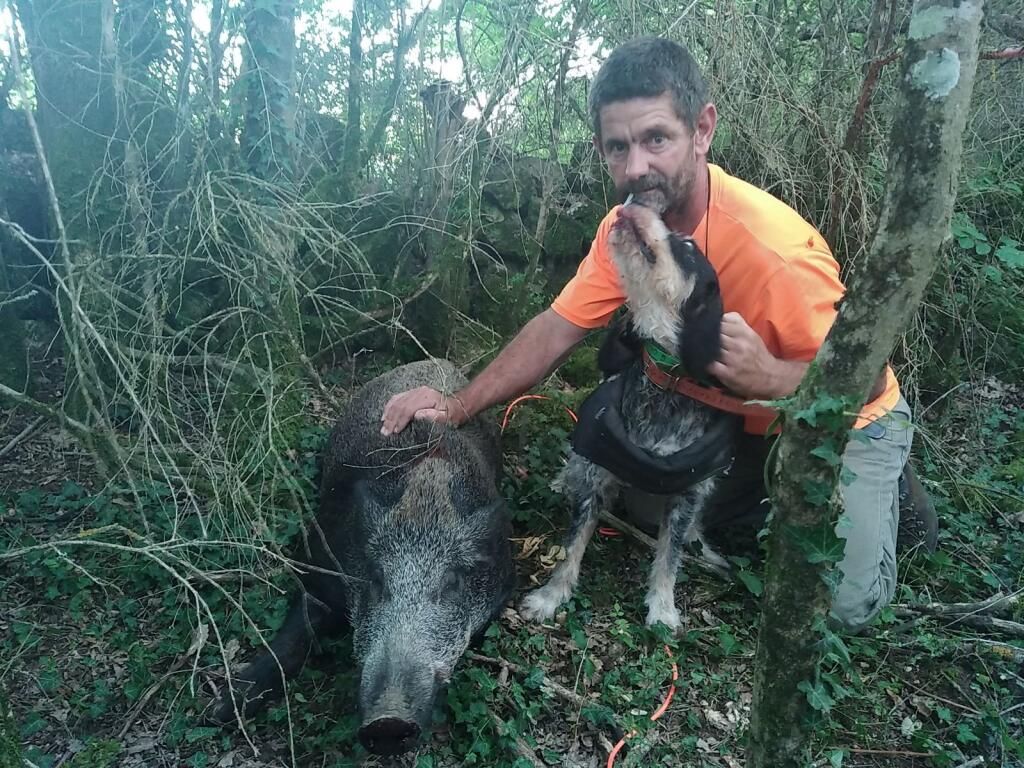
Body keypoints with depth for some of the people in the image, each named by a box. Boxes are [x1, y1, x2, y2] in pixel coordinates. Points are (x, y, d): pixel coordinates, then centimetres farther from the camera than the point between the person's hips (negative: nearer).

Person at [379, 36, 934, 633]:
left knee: (843, 604, -16)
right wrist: (458, 408, -20)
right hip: (745, 423, 6)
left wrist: (769, 377, -46)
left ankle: (884, 487, 14)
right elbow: (556, 331, -12)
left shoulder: (773, 247, -36)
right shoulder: (627, 226, -16)